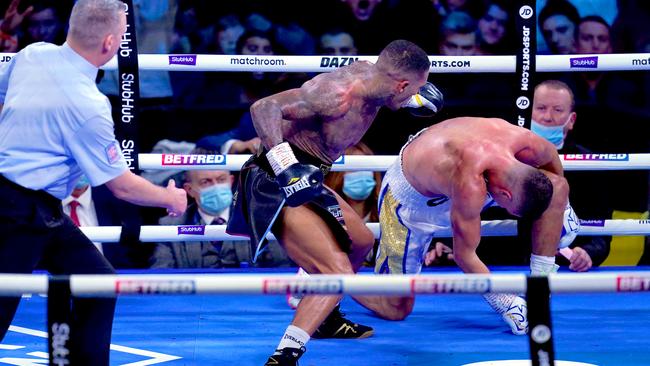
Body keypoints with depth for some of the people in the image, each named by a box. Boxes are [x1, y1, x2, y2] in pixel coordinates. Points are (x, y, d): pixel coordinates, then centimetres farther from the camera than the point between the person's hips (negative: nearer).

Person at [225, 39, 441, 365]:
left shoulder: (370, 74, 1)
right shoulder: (338, 93, -27)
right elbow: (264, 108, -33)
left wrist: (415, 96, 22)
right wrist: (286, 168, -41)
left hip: (303, 180, 10)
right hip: (277, 186, -10)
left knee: (361, 242, 28)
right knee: (339, 272, -22)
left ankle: (325, 319, 49)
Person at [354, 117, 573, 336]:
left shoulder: (531, 146, -28)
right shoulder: (470, 187, -45)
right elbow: (464, 255, -31)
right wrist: (505, 303, -25)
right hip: (412, 194, -6)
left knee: (559, 186, -13)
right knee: (395, 310, -4)